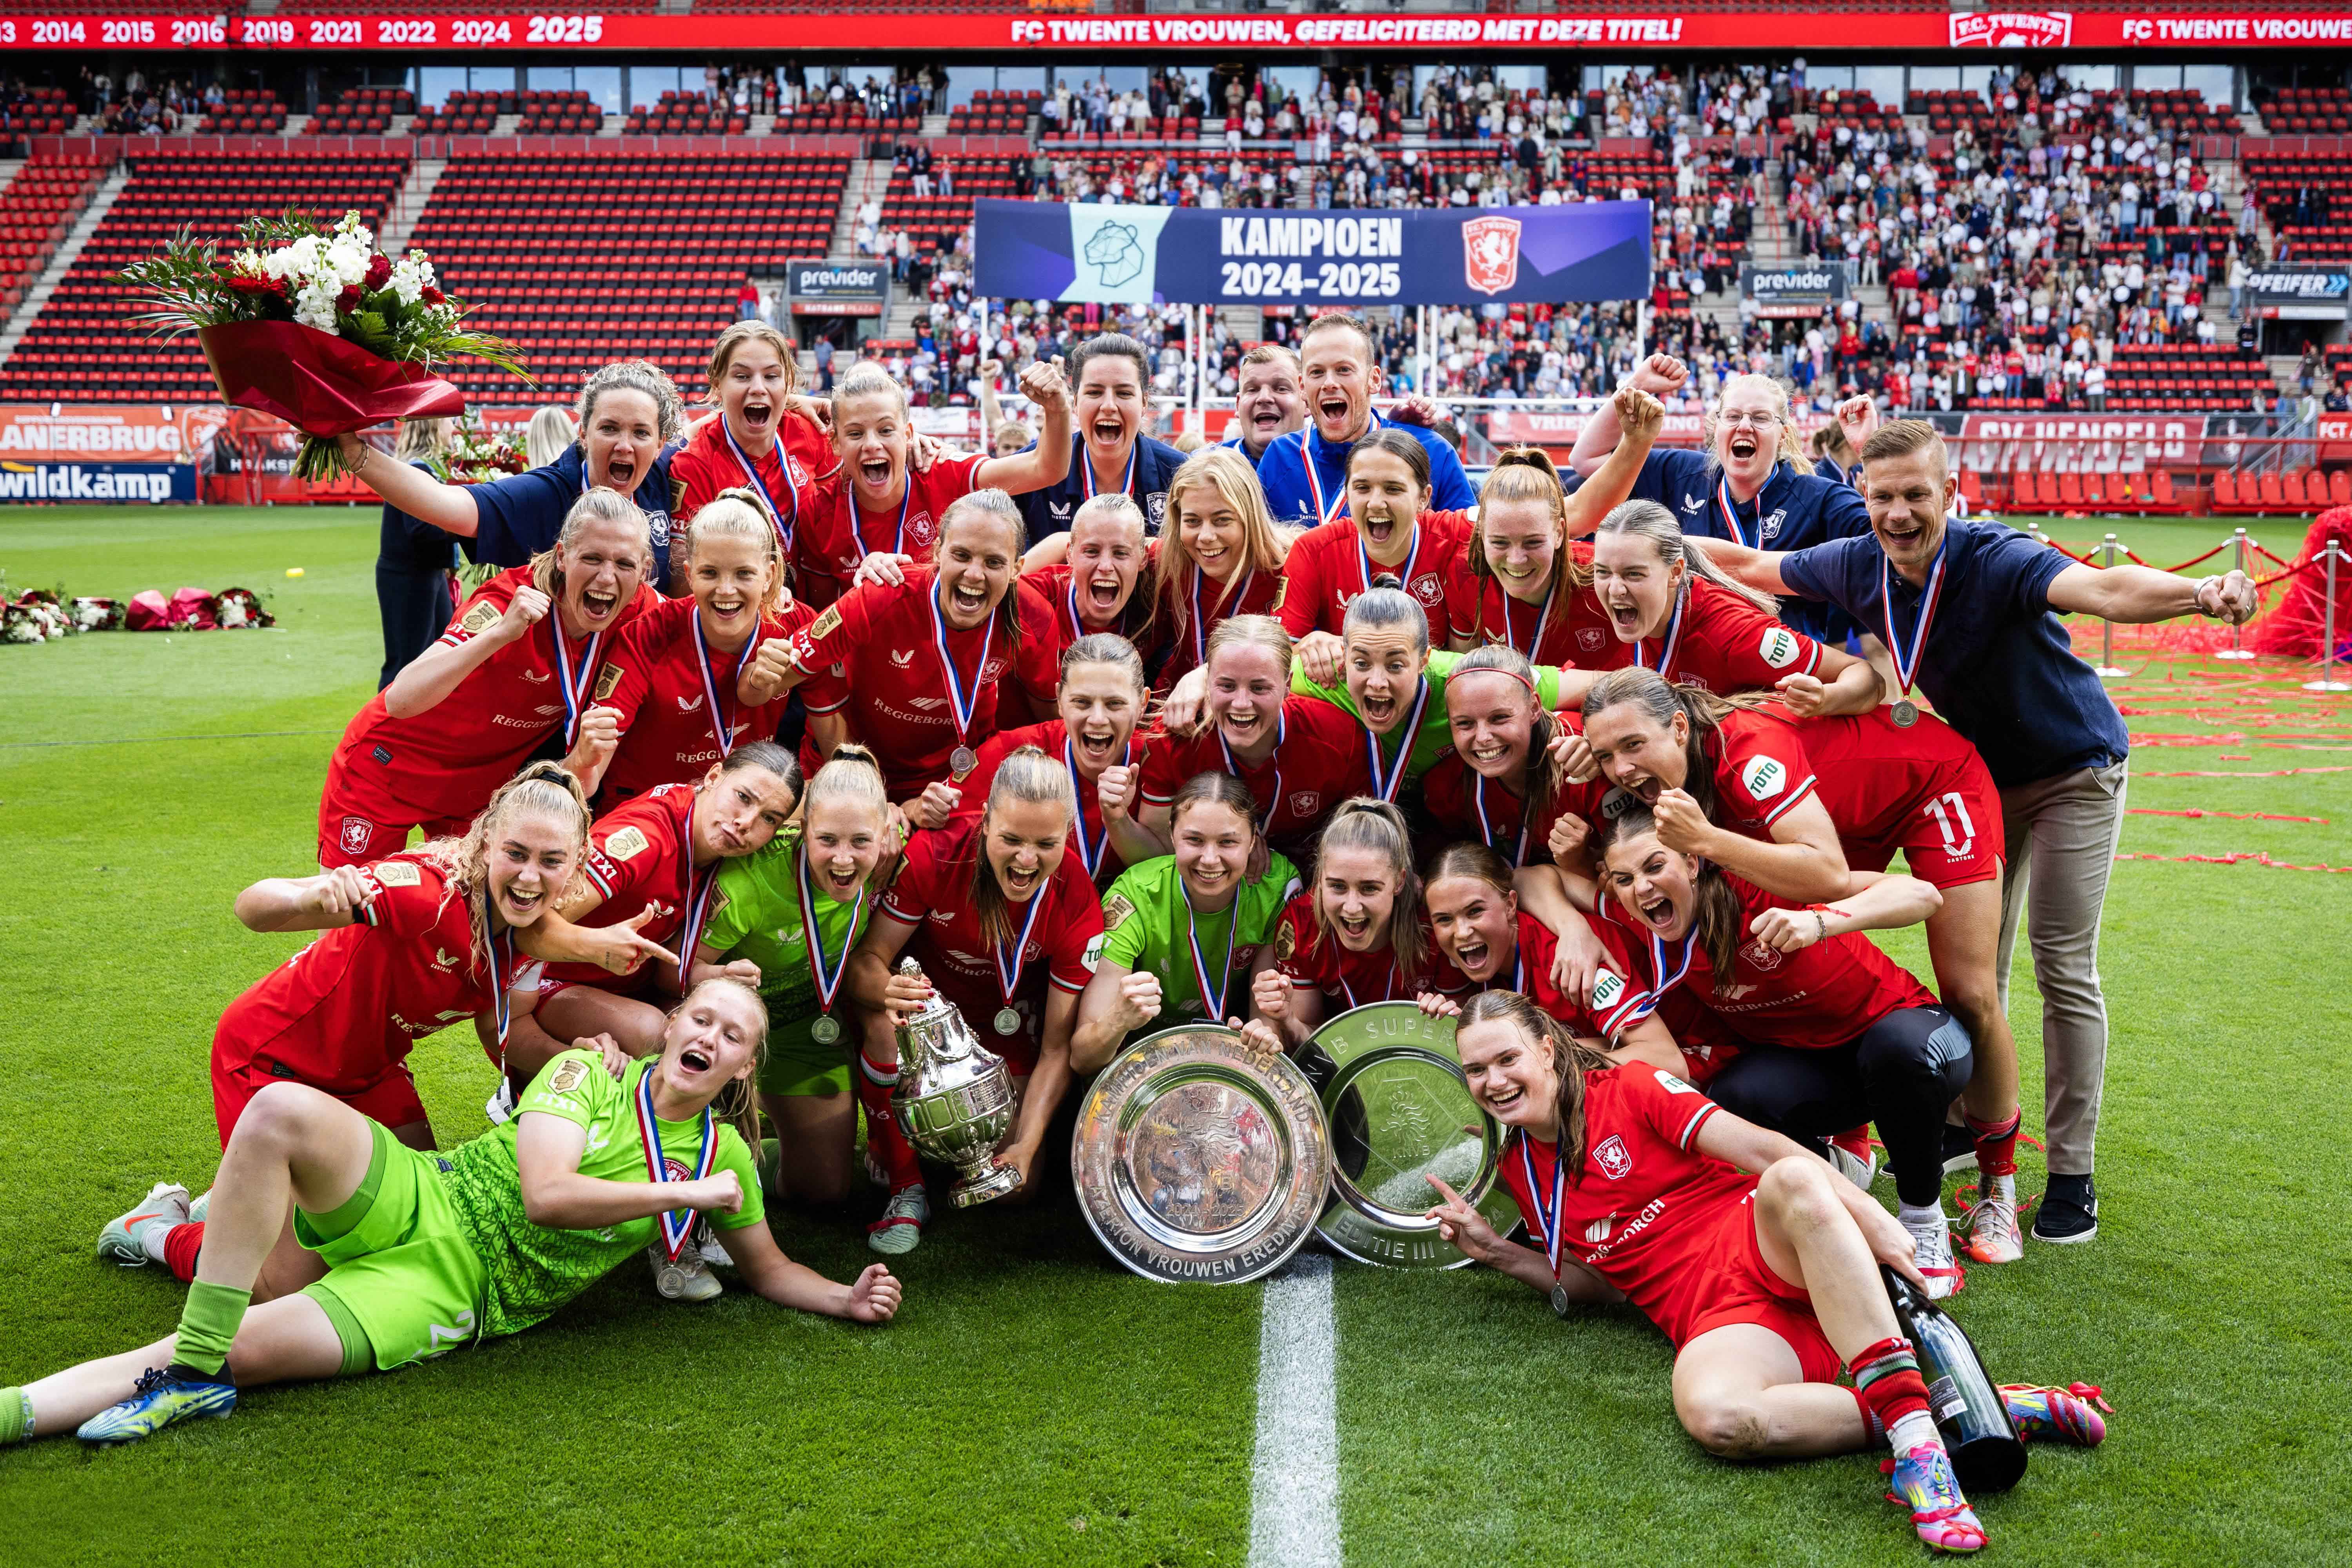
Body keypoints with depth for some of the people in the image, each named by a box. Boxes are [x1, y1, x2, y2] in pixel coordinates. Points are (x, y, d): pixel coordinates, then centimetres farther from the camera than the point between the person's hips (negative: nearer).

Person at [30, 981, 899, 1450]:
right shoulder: (589, 1071, -1)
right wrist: (684, 1193, -11)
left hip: (456, 1294, 0)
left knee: (233, 1355, -26)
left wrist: (847, 1298, -2)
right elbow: (547, 1193, -14)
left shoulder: (722, 1155, 6)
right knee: (282, 1110, -32)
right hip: (418, 1199, 0)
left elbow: (767, 1268, 17)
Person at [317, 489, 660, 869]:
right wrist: (500, 633, -49)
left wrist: (587, 756, -21)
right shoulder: (513, 599, -30)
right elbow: (401, 701, -39)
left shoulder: (640, 613, -18)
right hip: (389, 769, -4)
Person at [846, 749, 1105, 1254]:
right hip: (929, 994, -1)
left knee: (1015, 1183, -8)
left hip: (1008, 1018, 1)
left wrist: (1026, 1144, -32)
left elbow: (1058, 1046, -21)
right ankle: (906, 1187, -16)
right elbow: (866, 961, -24)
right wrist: (886, 990, -49)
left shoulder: (1077, 904, -27)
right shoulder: (935, 855, -31)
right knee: (885, 1025, -37)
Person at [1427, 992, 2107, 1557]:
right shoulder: (1519, 1171, 17)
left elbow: (1763, 1149, -6)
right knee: (1711, 1414, -37)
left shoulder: (1628, 1089, 3)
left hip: (1768, 1249, -2)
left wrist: (1873, 1220, -18)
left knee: (1792, 1183, -39)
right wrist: (1496, 1251, 11)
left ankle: (1915, 1428, -44)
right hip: (1715, 1316, 2)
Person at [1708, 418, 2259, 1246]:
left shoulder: (1994, 560, -34)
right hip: (1982, 769, 6)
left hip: (2074, 768, -5)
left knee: (2064, 967, -7)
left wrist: (2200, 592, -71)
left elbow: (2103, 589, -53)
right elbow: (1752, 567, 3)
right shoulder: (1857, 566, -16)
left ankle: (2072, 1175, 2)